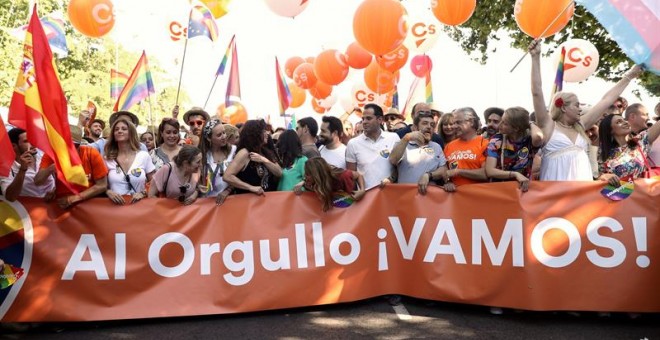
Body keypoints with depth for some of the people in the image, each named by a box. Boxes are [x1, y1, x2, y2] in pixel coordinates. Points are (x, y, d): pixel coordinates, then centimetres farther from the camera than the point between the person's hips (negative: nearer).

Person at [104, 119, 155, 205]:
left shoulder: (144, 156, 7)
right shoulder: (107, 159, 8)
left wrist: (143, 193, -6)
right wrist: (108, 192, -8)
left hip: (138, 204, 0)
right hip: (116, 205, 1)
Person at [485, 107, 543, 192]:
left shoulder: (530, 141, -4)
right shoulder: (496, 140, -2)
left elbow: (538, 136, -32)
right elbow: (489, 171, -9)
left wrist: (531, 125, -9)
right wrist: (515, 174, -22)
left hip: (522, 188, -1)